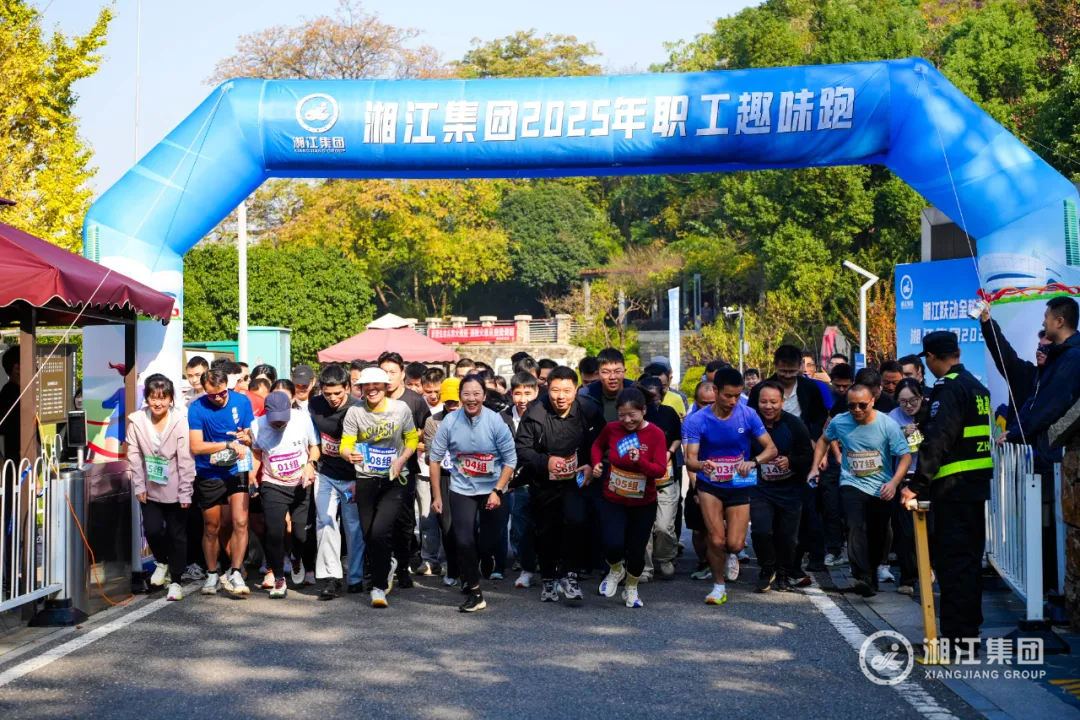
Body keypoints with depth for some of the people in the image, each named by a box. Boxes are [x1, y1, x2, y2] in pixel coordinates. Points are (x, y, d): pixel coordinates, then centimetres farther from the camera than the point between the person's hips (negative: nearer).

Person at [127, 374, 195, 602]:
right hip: (150, 489, 2)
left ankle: (175, 581, 19)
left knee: (177, 535, 5)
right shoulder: (137, 421, -6)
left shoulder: (180, 421, -15)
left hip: (175, 490, -2)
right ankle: (161, 562, 27)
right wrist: (139, 486, -2)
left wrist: (186, 491, -12)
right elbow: (134, 456, 0)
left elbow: (186, 459, -13)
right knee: (152, 529, -4)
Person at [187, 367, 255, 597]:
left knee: (240, 522, -13)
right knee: (211, 528, 11)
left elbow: (253, 436, 0)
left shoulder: (242, 401, -6)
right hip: (208, 474, -1)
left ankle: (234, 573, -6)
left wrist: (246, 437, -24)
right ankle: (212, 575, 27)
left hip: (237, 471, 1)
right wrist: (229, 444, -26)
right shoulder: (197, 408, -13)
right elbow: (196, 446, -19)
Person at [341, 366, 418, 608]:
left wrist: (401, 460, -11)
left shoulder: (401, 408, -5)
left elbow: (412, 439, 6)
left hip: (394, 480, -2)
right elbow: (345, 445, -8)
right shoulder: (354, 412, -5)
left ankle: (379, 587, -6)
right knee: (368, 535, 9)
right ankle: (388, 563, 42)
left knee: (380, 531, -17)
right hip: (366, 479, 2)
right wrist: (350, 454, -32)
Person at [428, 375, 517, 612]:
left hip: (492, 489, 0)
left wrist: (498, 491, -15)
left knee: (488, 545, 5)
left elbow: (510, 460, -9)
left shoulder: (496, 422, -15)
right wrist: (436, 495, -2)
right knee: (464, 541, -12)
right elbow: (435, 458, -2)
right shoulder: (450, 422, -12)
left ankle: (472, 574, 39)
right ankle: (474, 592, 7)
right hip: (462, 490, 0)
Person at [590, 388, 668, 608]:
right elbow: (598, 445, 15)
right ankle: (616, 571, 18)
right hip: (613, 501, 1)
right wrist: (596, 463, -3)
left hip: (644, 505, 0)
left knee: (636, 552, 6)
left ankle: (631, 590, 37)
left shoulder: (656, 434, -15)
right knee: (613, 545, -19)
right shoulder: (611, 429, -8)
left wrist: (640, 461, -37)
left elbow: (661, 470, -21)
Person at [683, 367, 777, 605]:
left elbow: (771, 448, -11)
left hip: (739, 486, 1)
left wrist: (753, 462, -32)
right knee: (716, 541, -11)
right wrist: (701, 466, -46)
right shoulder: (696, 421, -16)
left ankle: (730, 554, 32)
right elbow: (690, 458, -21)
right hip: (710, 485, -1)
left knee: (735, 544, -8)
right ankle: (718, 587, 16)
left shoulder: (747, 415, -12)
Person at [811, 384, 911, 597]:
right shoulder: (839, 422, -5)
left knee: (877, 536, 9)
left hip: (881, 490, 0)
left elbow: (905, 456, -12)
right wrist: (815, 467, 8)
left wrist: (894, 482, -27)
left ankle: (872, 575, 33)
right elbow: (824, 440, 16)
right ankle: (863, 577, -34)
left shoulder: (888, 425, -12)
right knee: (855, 527, -24)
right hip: (852, 485, 0)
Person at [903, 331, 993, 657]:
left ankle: (958, 636, -5)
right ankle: (969, 630, 24)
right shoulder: (976, 386, 15)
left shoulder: (949, 389, -15)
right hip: (977, 484, 10)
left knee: (953, 560, -6)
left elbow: (938, 441, -23)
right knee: (969, 559, 16)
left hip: (954, 488, -10)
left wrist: (917, 485, -23)